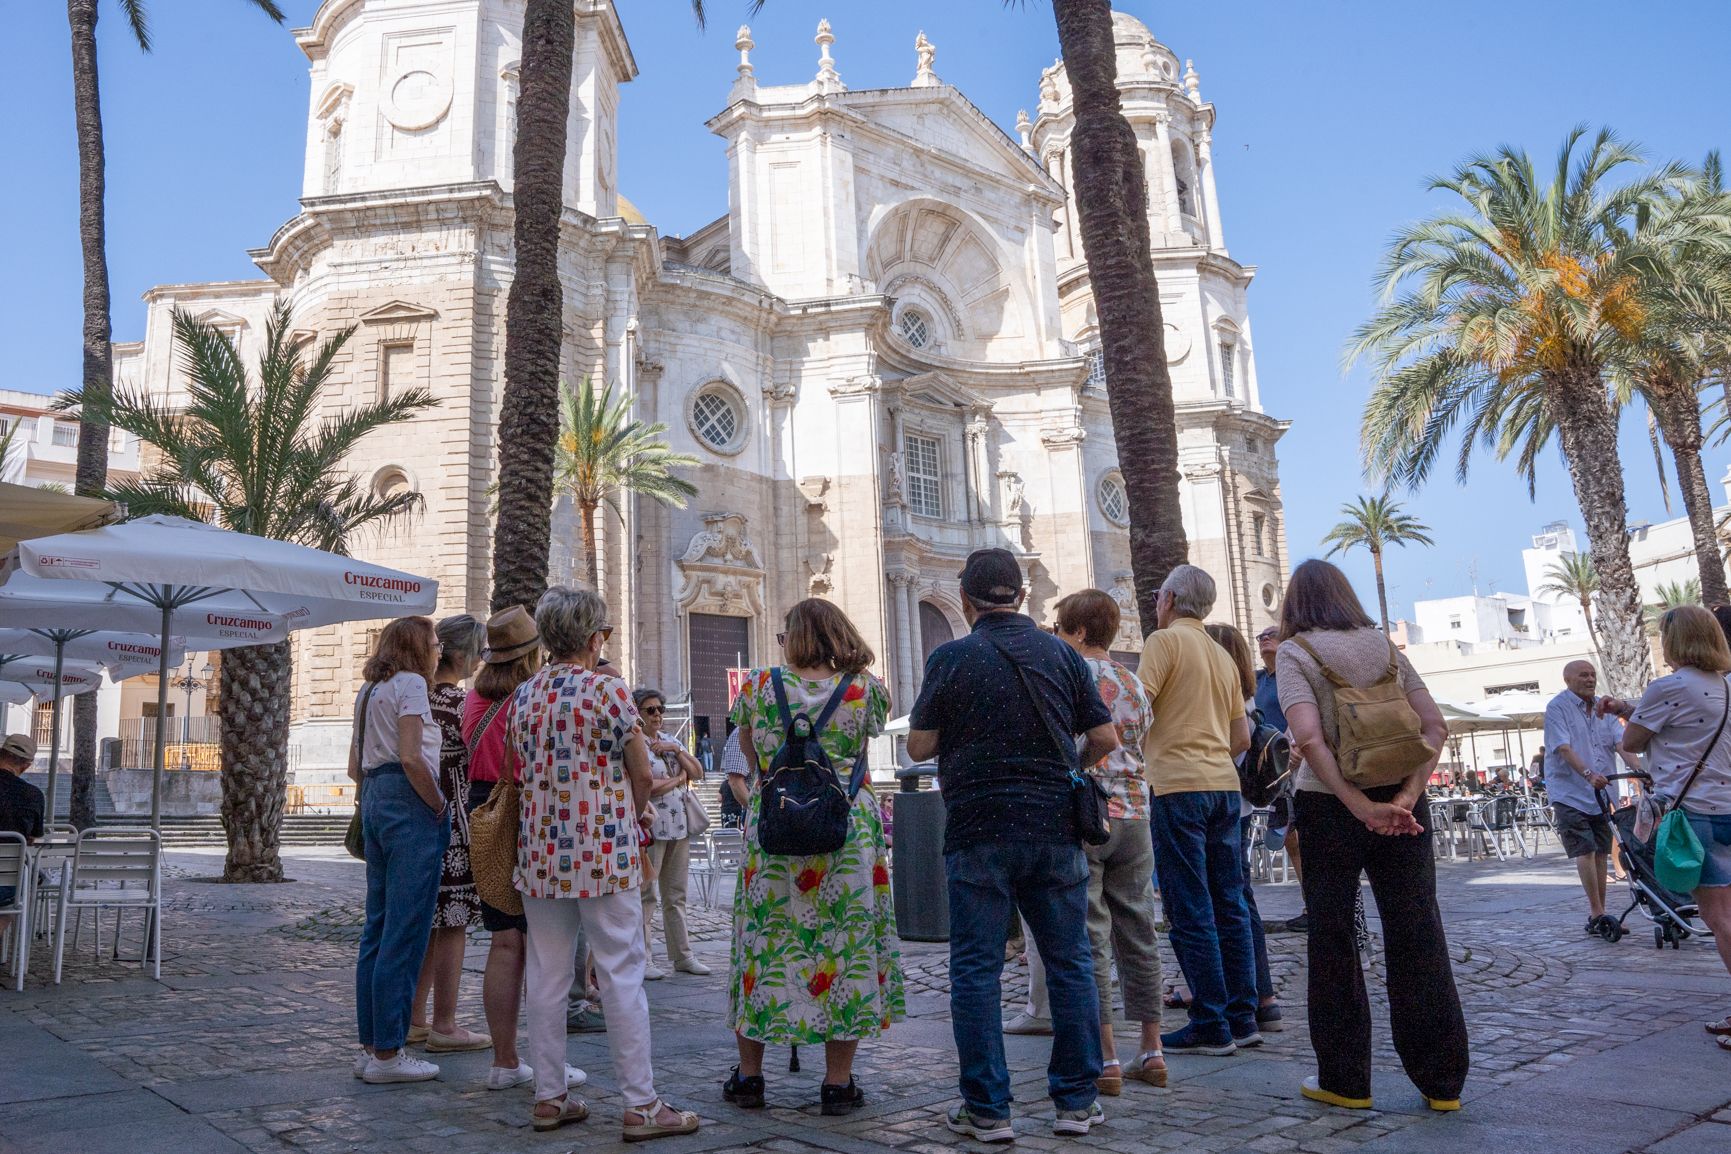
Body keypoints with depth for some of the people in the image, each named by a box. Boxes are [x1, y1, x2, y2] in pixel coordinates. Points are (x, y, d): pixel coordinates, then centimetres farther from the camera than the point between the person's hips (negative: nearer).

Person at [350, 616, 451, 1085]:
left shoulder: (369, 690, 20)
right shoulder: (410, 683, -8)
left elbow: (355, 766, 20)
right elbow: (411, 758, -18)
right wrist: (441, 808, -10)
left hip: (374, 801, 10)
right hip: (409, 805, -10)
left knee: (378, 927, 12)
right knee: (406, 930, -6)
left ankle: (370, 1045, 18)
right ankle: (387, 1052, -3)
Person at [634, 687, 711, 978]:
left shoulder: (670, 741, 16)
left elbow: (698, 773, 11)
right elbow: (646, 786, -17)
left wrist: (677, 750, -2)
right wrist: (679, 778, -3)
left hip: (679, 826, 7)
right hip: (650, 828, -7)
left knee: (676, 895, 11)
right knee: (645, 895, -3)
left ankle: (682, 955, 16)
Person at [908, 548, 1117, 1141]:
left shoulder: (951, 657, -5)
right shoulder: (1061, 653, 4)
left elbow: (919, 746, -4)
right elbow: (1105, 738, 5)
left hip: (979, 830, -3)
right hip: (1056, 826, 3)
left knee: (977, 968, 4)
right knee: (1070, 963, 11)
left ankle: (987, 1108, 7)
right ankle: (1077, 1100, 17)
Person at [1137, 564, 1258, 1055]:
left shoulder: (1165, 639, -5)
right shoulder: (1222, 656, 17)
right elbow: (1242, 737, 19)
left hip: (1177, 785, -7)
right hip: (1223, 782, 8)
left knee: (1190, 912, -3)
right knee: (1229, 905, 11)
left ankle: (1211, 1025, 0)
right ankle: (1241, 1017, 15)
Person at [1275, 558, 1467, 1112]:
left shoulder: (1295, 652, -5)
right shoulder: (1385, 645, 9)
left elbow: (1309, 737, -19)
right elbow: (1435, 725, -1)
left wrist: (1361, 806, -19)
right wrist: (1407, 795, -9)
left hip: (1330, 805, -4)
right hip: (1399, 805, 4)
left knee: (1332, 940, 7)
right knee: (1417, 936, 9)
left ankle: (1344, 1079, 14)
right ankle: (1442, 1080, 15)